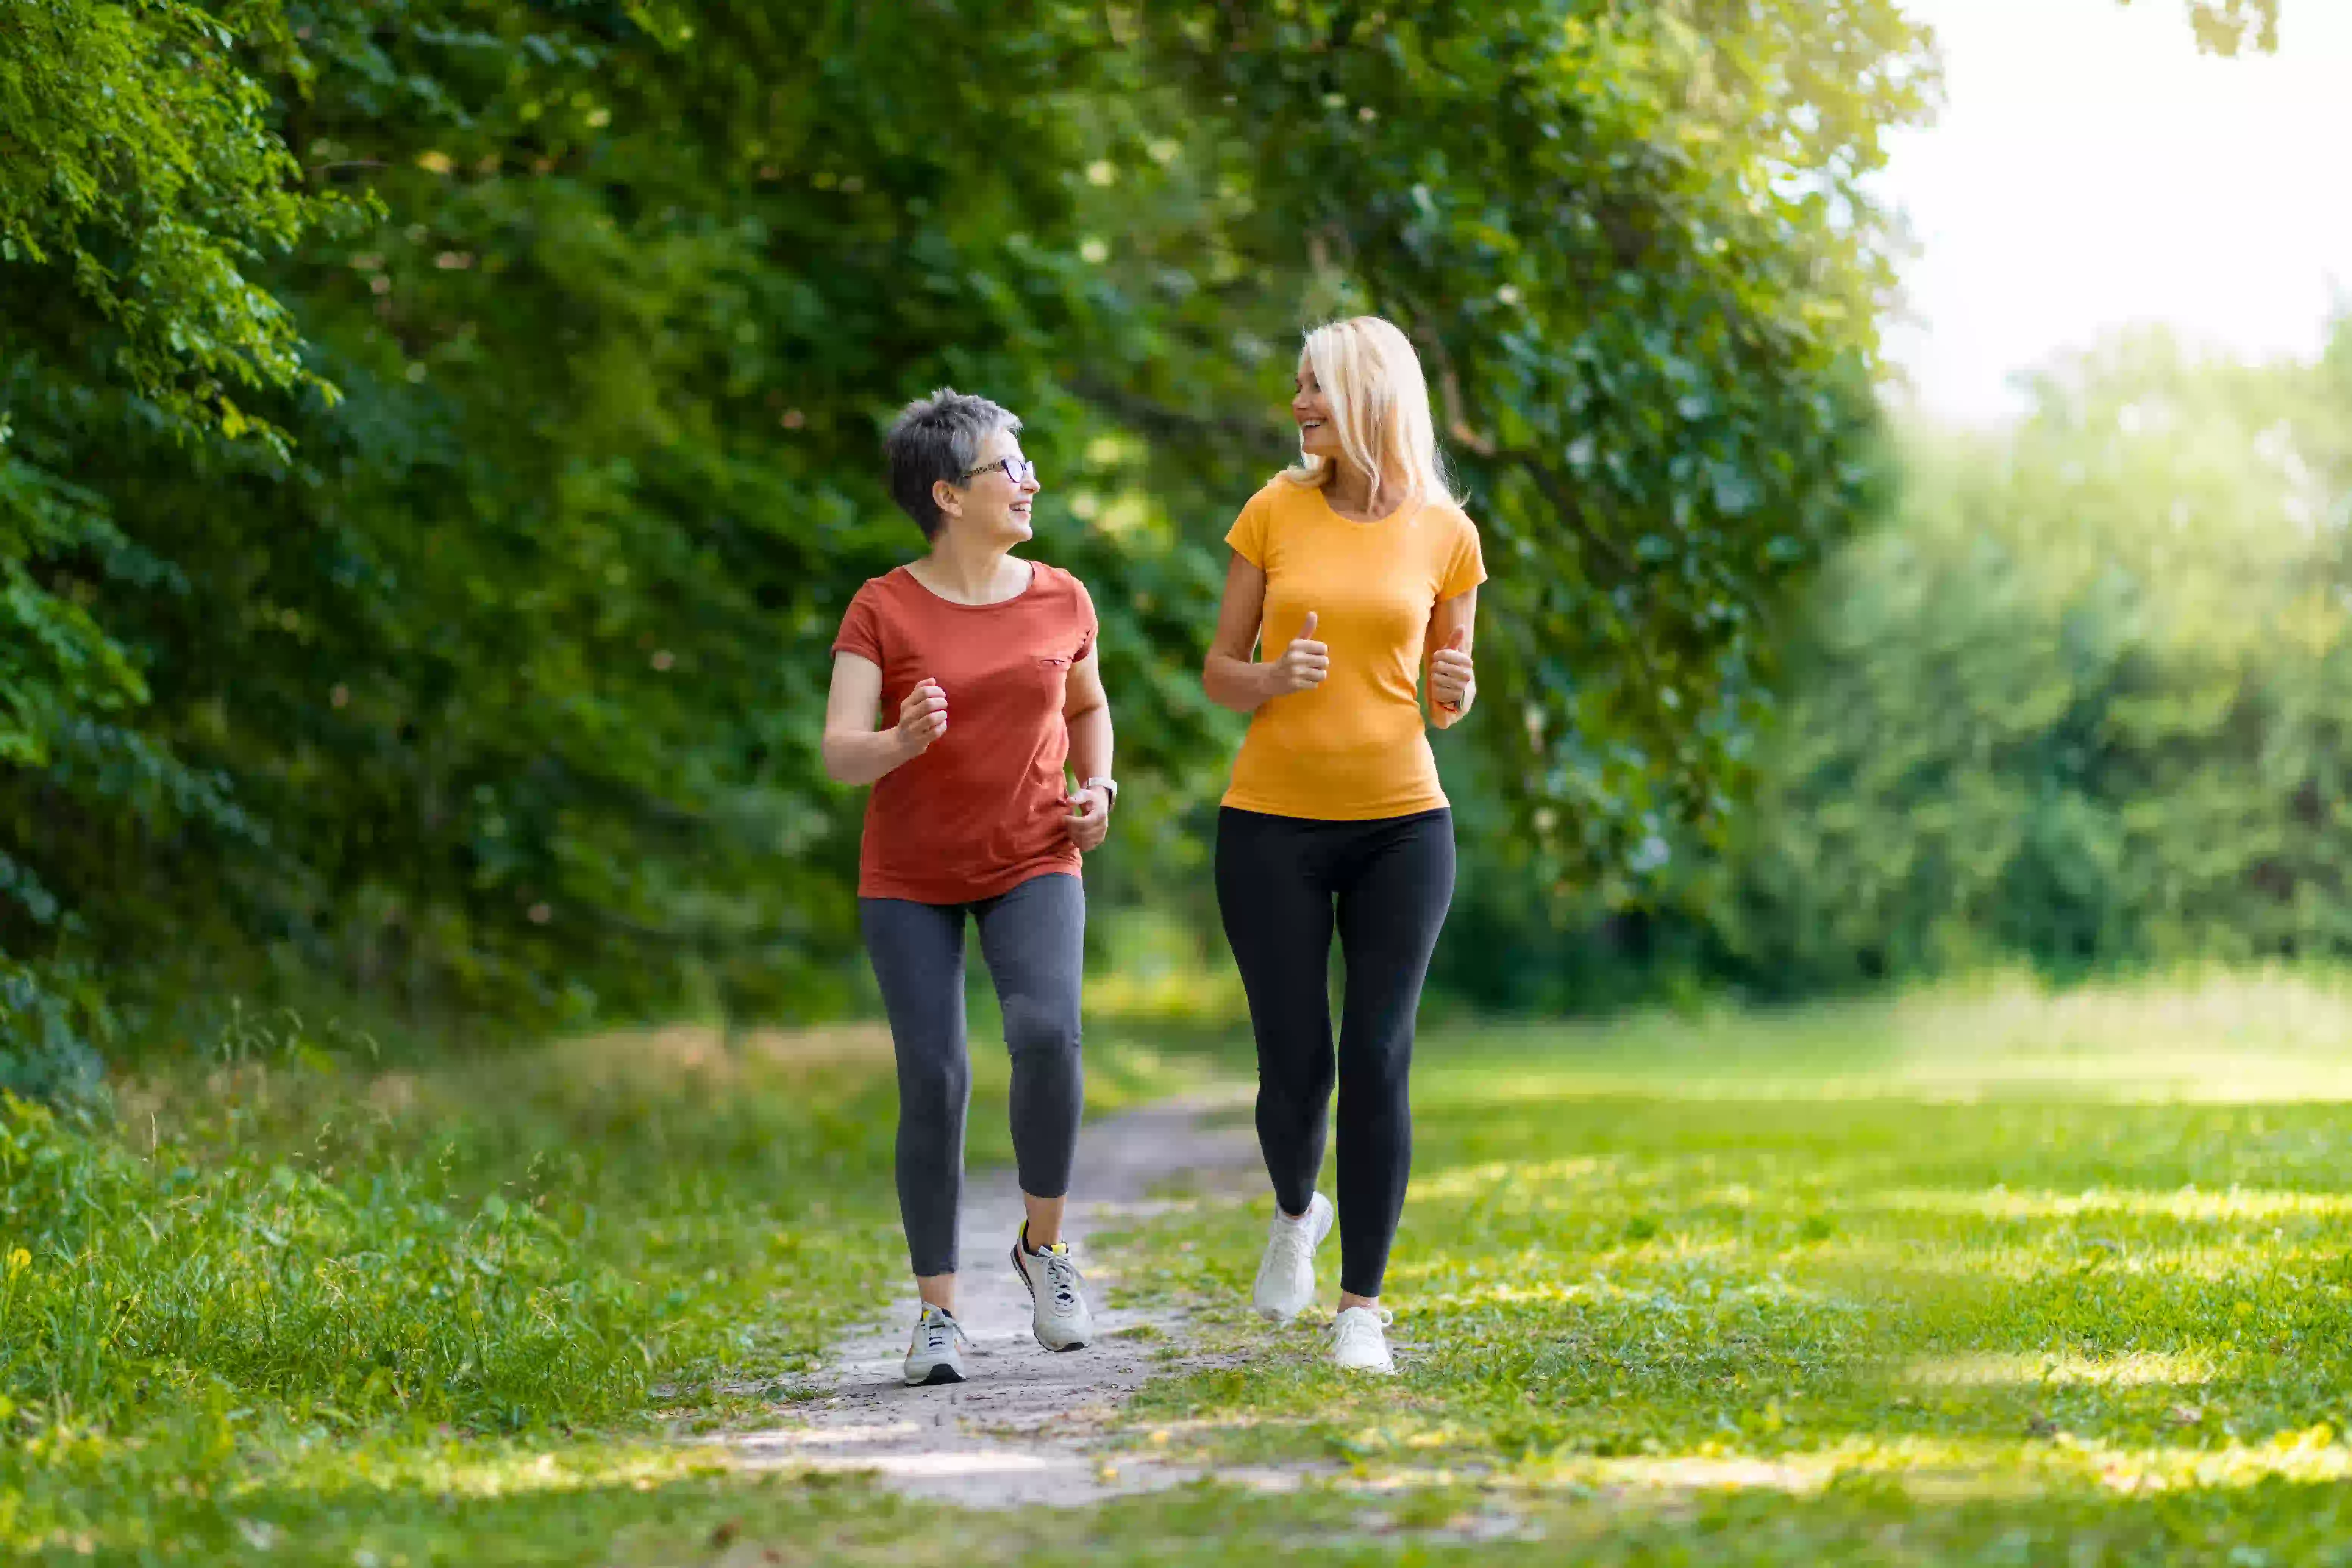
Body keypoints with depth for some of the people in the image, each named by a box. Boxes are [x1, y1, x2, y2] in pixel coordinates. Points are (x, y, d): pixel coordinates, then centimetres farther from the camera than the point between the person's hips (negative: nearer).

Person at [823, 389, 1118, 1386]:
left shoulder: (1060, 601, 2)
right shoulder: (883, 612, -7)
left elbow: (1089, 708, 21)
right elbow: (839, 755, -13)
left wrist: (1098, 788, 2)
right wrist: (902, 742, -34)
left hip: (1033, 865, 1)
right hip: (910, 881, -1)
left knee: (1047, 1035, -24)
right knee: (934, 1083, -8)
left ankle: (1043, 1244, -3)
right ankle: (937, 1312, 5)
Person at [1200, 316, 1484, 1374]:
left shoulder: (1445, 534, 2)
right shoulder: (1274, 512, 0)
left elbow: (1447, 693, 12)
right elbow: (1218, 678, 3)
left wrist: (1456, 692, -12)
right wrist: (1274, 678, -19)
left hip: (1399, 827, 0)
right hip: (1271, 825, 0)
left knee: (1377, 1062, -8)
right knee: (1295, 1067, 1)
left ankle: (1362, 1307, 2)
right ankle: (1296, 1214, 34)